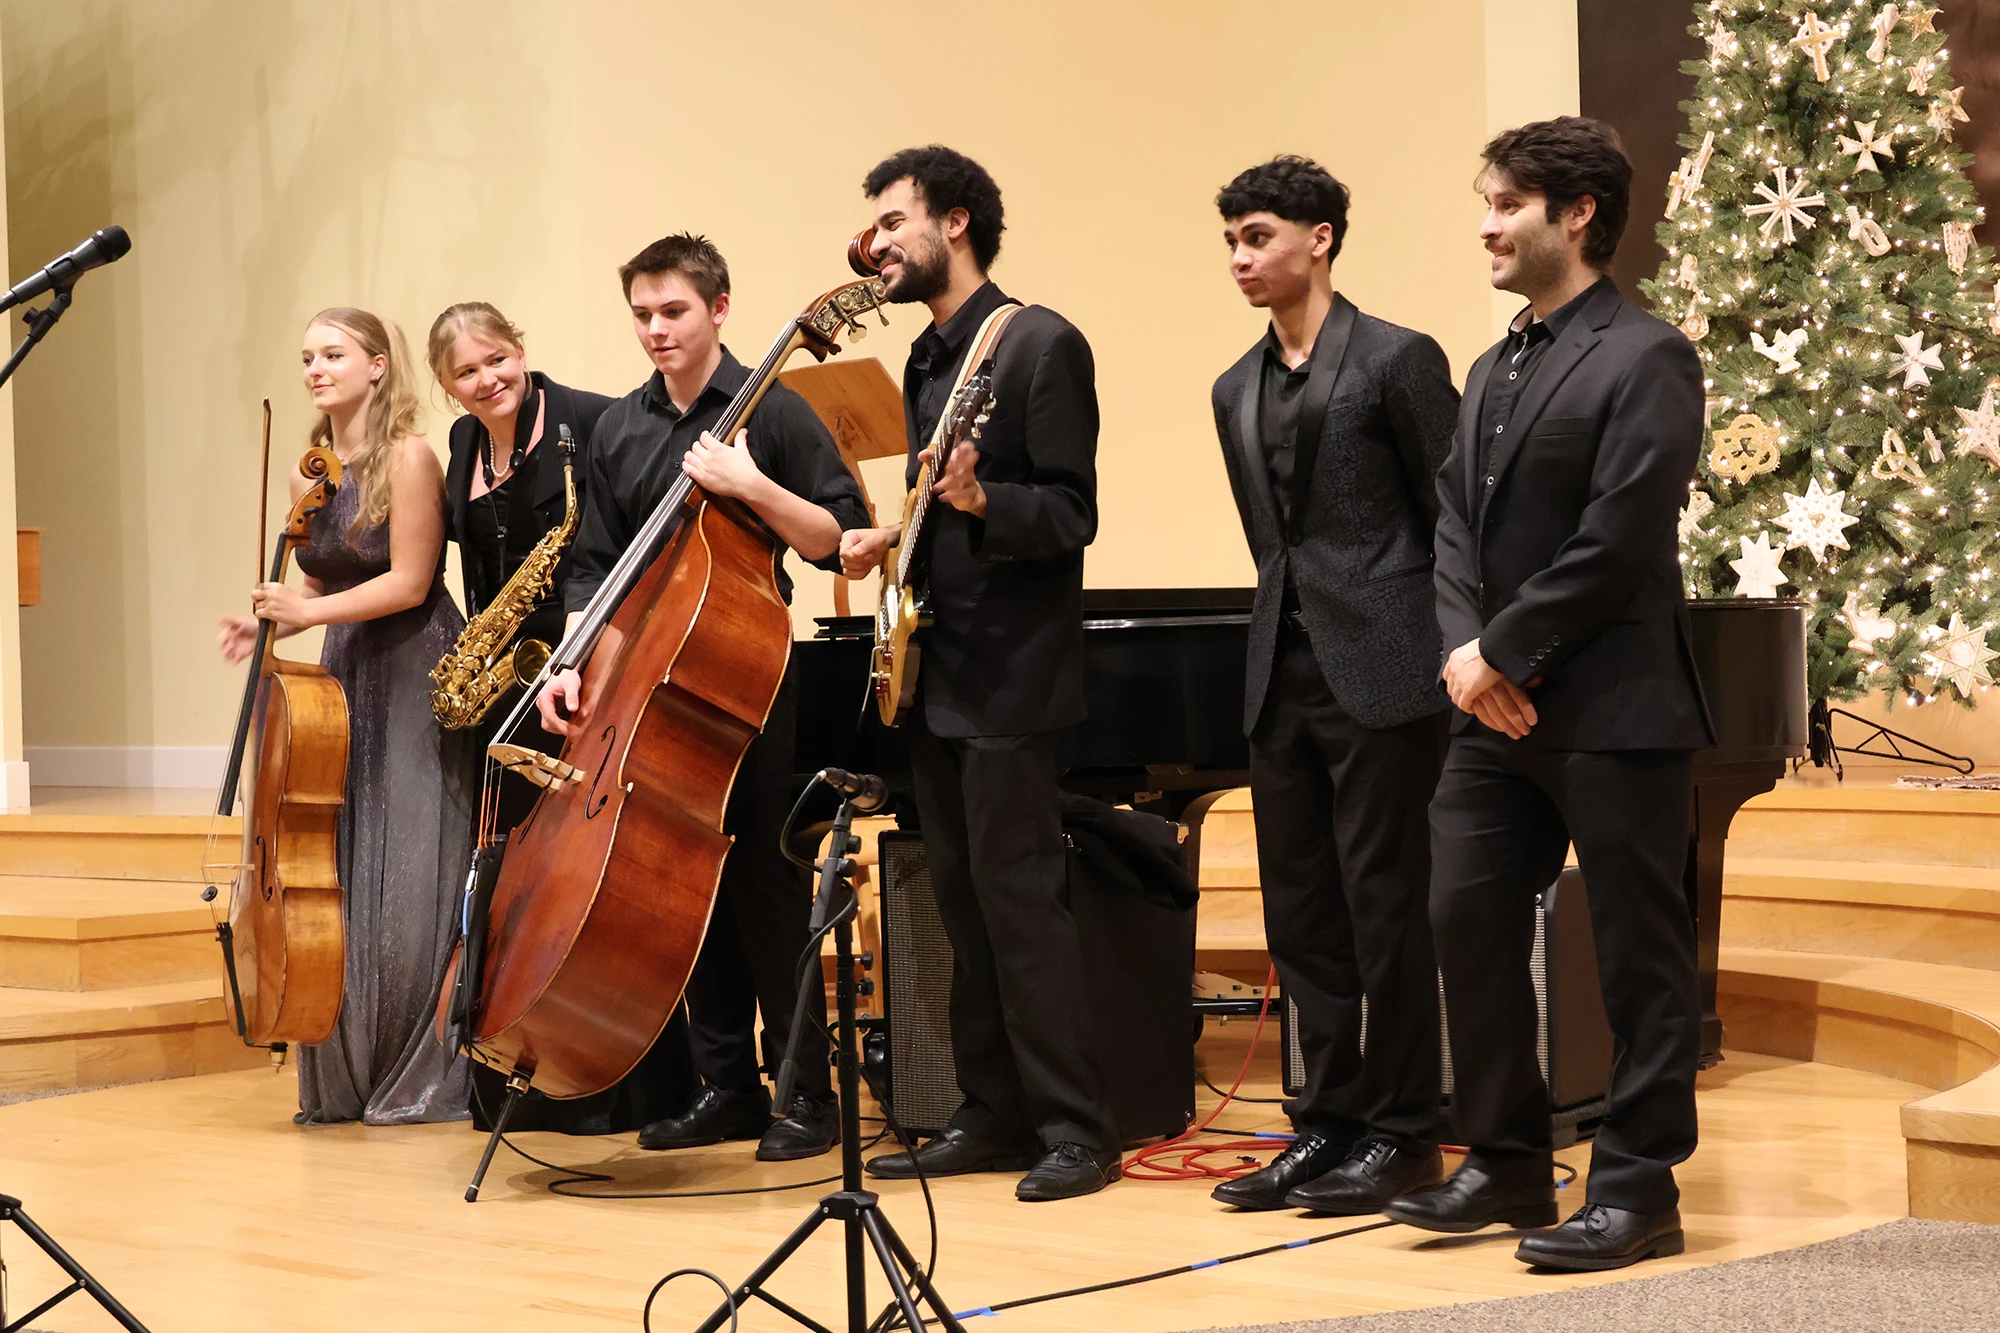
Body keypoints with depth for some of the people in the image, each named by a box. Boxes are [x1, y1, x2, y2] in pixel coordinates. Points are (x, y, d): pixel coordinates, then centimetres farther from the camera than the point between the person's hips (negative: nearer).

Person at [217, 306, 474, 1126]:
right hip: (345, 676, 7)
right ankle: (343, 1080, 13)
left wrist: (310, 611, -19)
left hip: (415, 681, -7)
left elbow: (409, 583, -14)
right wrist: (271, 625, 1)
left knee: (408, 889, -6)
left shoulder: (408, 457, -10)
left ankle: (424, 1082, 3)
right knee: (335, 879, 4)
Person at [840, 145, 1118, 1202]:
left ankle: (1075, 1129, -5)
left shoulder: (1041, 344, -9)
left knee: (1017, 892, -10)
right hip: (936, 668, 9)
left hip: (1011, 668, -9)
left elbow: (1071, 514, -14)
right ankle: (995, 1116, 16)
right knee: (962, 900, 10)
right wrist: (888, 536, 7)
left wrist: (979, 499, -30)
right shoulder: (926, 361, 17)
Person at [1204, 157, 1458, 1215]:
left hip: (1382, 675, -7)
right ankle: (1329, 1123, 17)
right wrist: (1289, 632, 15)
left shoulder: (1397, 361, -5)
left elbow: (1455, 519, -5)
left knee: (1387, 908, -2)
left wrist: (1451, 656, -6)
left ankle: (1400, 1132, 7)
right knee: (1302, 917, 9)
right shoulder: (1237, 392, 15)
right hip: (1285, 678, 7)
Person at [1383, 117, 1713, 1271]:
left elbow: (1618, 541, -18)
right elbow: (1455, 520, 10)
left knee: (1639, 951, 1)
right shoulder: (1494, 370, 16)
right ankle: (1509, 1163, 21)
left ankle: (1639, 1187, 8)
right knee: (1468, 920, 9)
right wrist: (1465, 648, -7)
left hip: (1614, 709, -8)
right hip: (1499, 708, 8)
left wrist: (1505, 653, -14)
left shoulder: (1643, 357, -10)